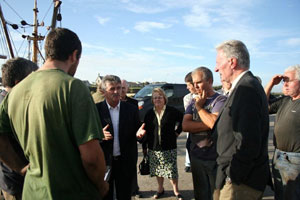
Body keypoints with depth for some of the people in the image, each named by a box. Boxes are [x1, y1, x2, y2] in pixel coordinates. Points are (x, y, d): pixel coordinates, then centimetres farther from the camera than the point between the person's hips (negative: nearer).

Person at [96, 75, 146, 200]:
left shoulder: (132, 109, 0)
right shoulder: (96, 109, -6)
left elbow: (136, 133, 4)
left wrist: (138, 134, -18)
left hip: (125, 162, 1)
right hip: (104, 162, -1)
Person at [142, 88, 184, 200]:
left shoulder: (172, 111, -6)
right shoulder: (149, 114, 3)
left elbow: (182, 120, 6)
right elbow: (145, 130, 6)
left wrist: (177, 131, 1)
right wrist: (144, 147, 6)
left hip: (169, 147, -3)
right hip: (154, 148, 3)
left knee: (172, 170, 3)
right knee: (158, 170, 14)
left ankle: (176, 191, 24)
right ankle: (160, 189, 34)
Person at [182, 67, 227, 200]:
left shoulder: (221, 100, -8)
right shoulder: (194, 101, 9)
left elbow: (214, 123, -25)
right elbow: (185, 126, -5)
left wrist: (199, 106, -11)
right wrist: (209, 125, -17)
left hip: (215, 158, -5)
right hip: (196, 156, 5)